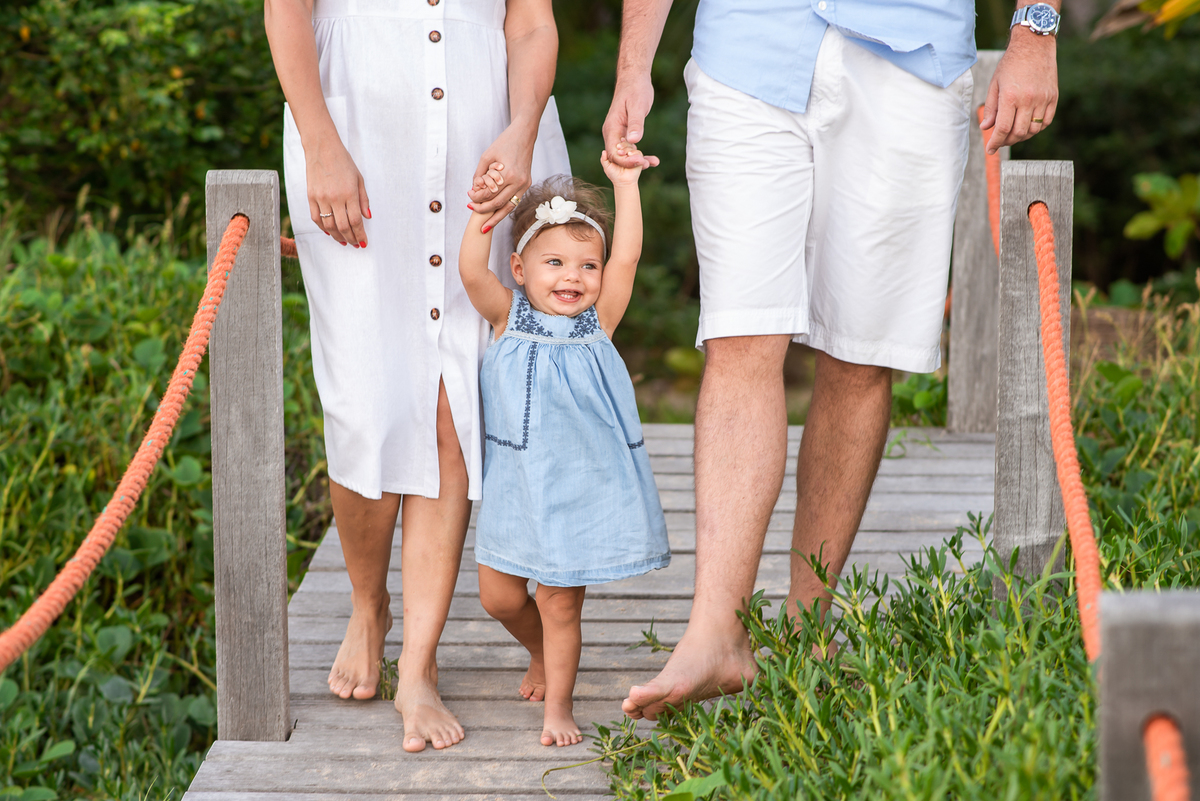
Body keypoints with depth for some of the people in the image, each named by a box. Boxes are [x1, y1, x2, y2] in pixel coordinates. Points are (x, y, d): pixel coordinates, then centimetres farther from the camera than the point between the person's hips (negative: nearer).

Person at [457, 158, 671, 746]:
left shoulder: (598, 321, 0)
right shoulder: (508, 317, -1)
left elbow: (626, 259, -11)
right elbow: (471, 270, -16)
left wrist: (625, 185, -14)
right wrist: (486, 206, -26)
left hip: (580, 485, -1)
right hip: (515, 483, 1)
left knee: (561, 602, 2)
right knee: (498, 595, 9)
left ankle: (558, 704, 15)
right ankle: (542, 653, 39)